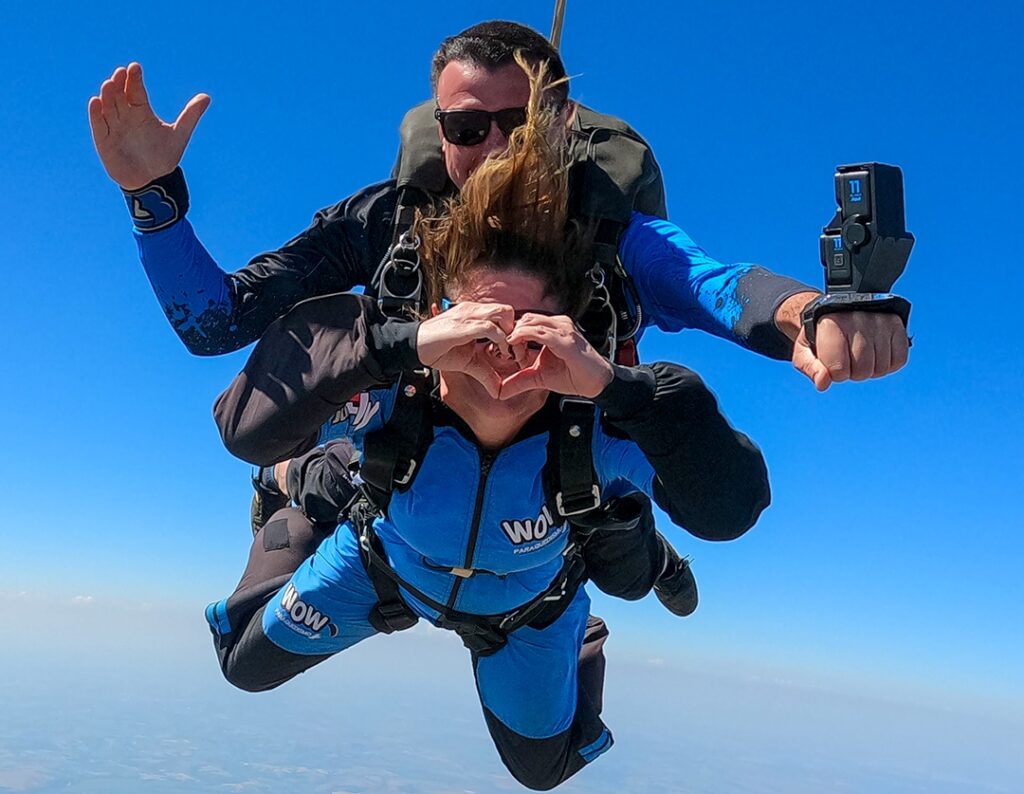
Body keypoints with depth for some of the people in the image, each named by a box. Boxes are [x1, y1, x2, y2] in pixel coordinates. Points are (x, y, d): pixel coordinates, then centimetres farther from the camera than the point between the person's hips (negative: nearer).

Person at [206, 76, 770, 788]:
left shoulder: (597, 429, -43)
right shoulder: (390, 397, -42)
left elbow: (731, 508, -54)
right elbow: (245, 429, -55)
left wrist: (615, 382, -66)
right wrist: (401, 342, -65)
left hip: (530, 603, 0)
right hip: (387, 563, 0)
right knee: (247, 662, 17)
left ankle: (579, 641, 52)